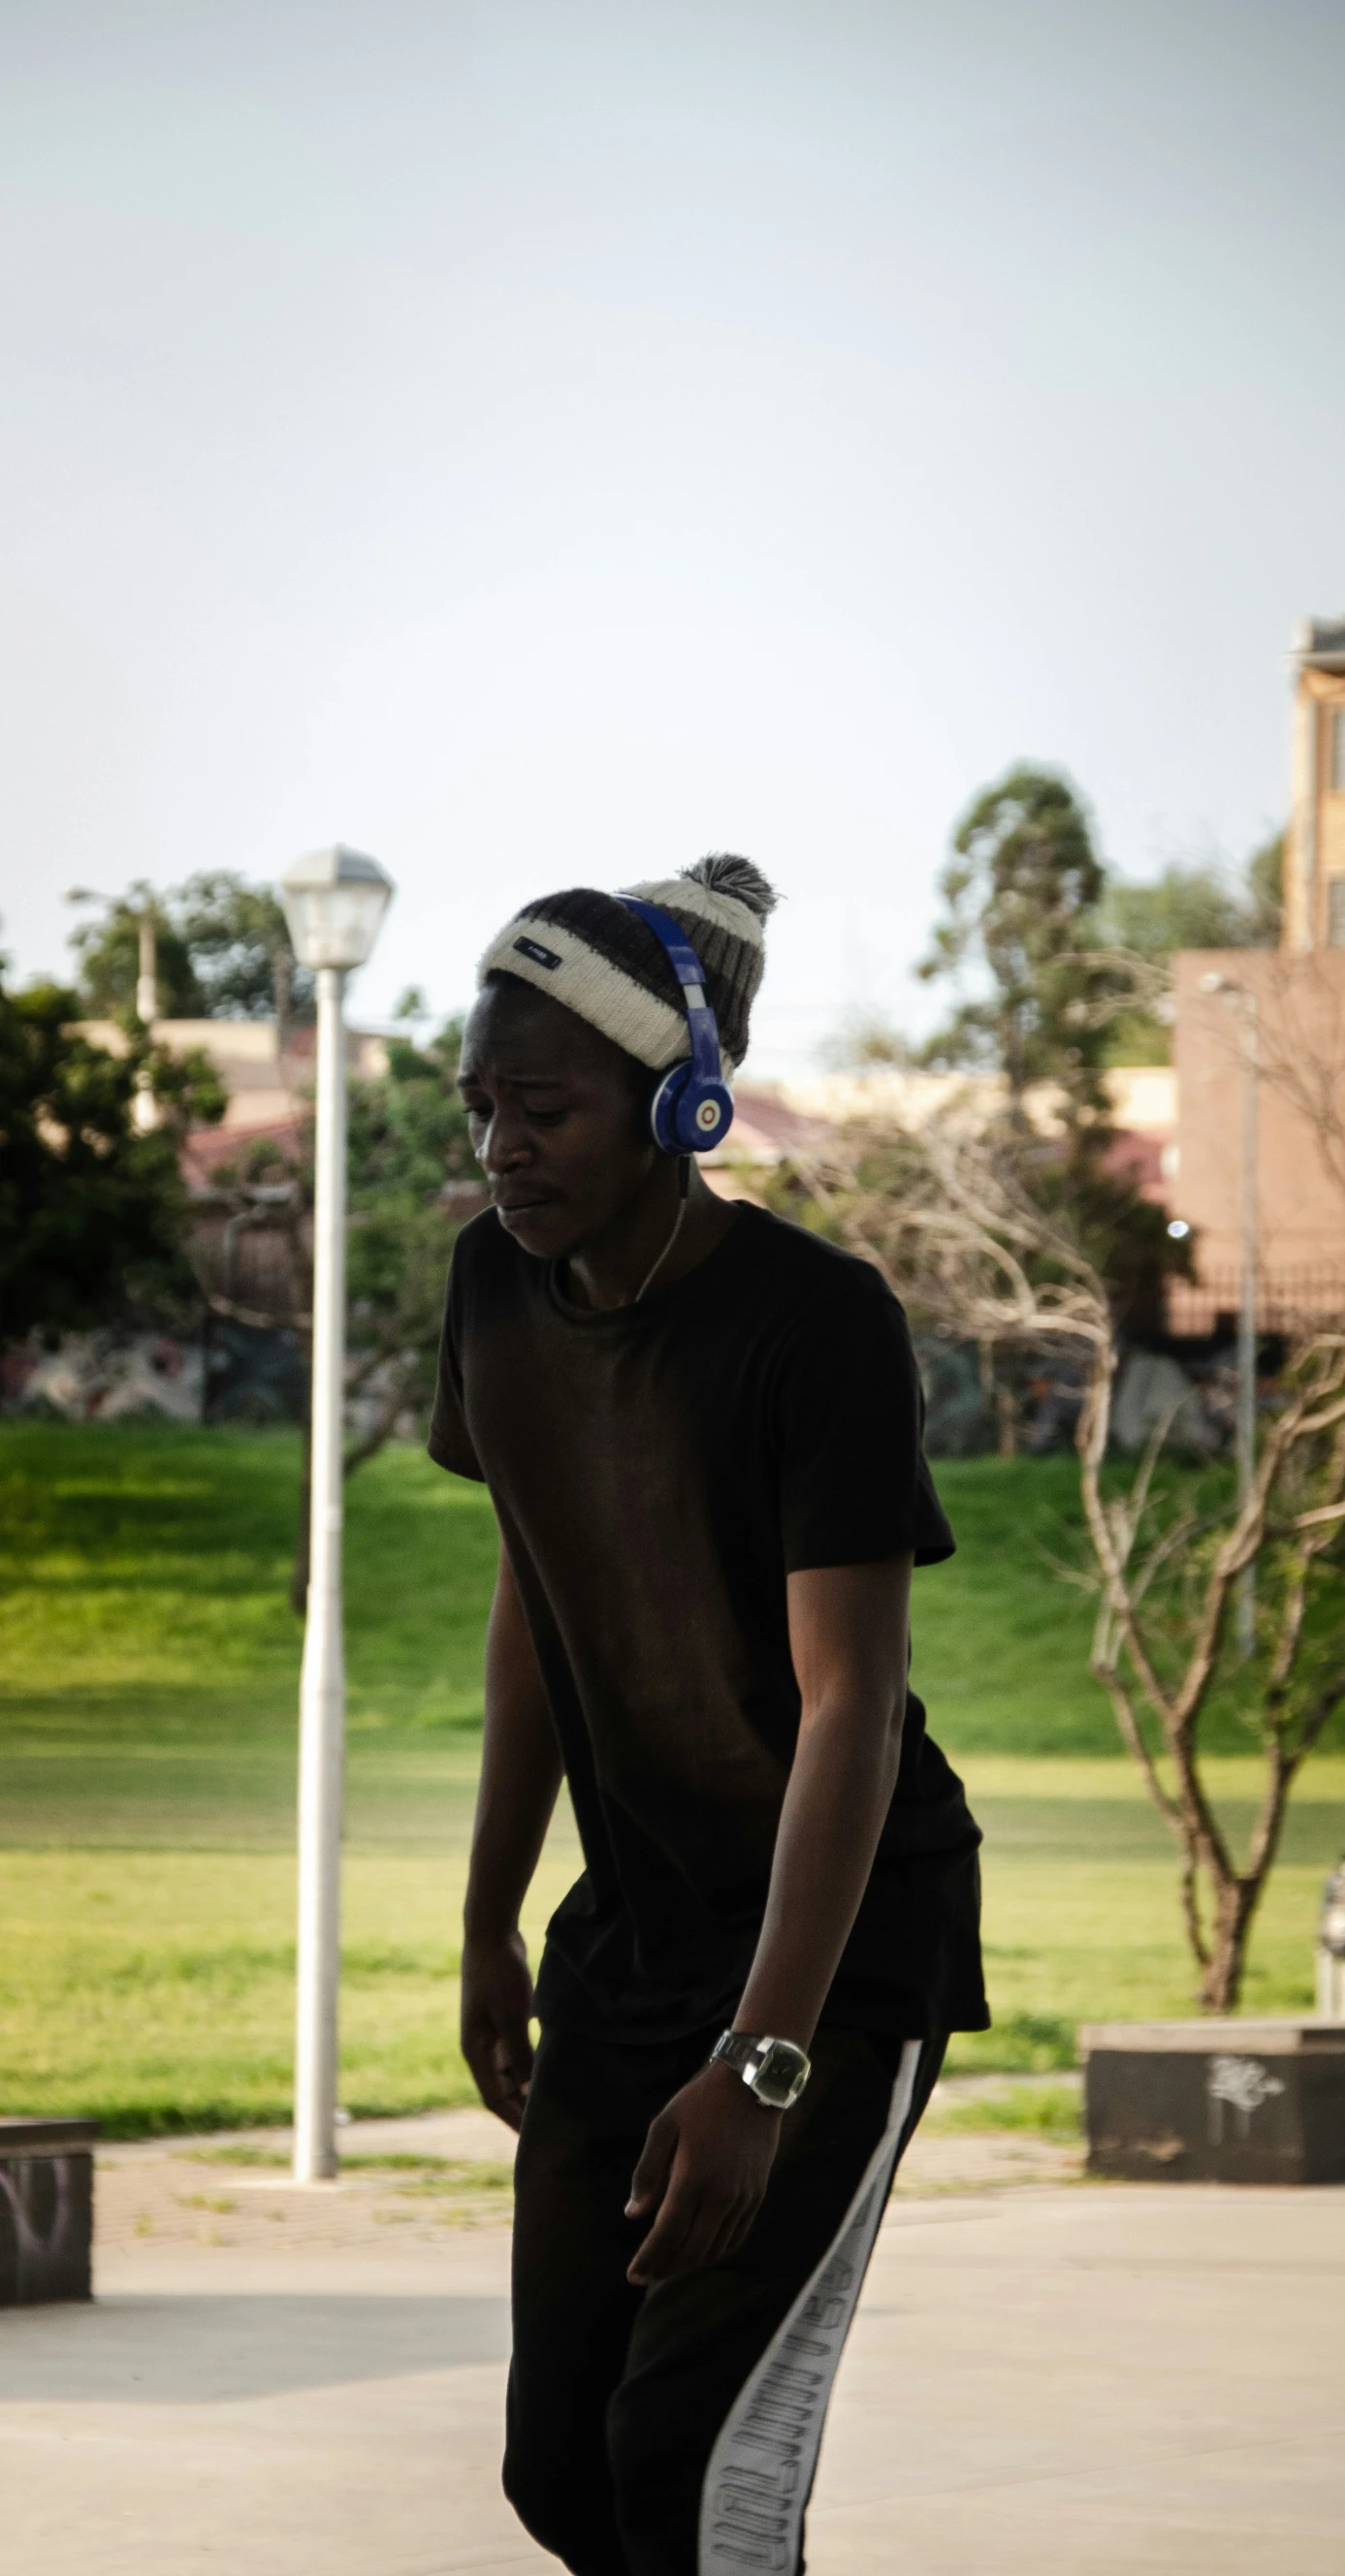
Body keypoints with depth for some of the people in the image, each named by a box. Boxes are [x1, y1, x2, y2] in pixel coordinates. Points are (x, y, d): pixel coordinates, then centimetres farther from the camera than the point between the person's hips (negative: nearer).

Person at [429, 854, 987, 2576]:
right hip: (631, 1920, 7)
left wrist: (760, 2067, -31)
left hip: (846, 1929, -7)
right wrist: (492, 1926, 16)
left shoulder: (816, 1324, -22)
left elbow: (851, 1707, -25)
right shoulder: (499, 1287, -1)